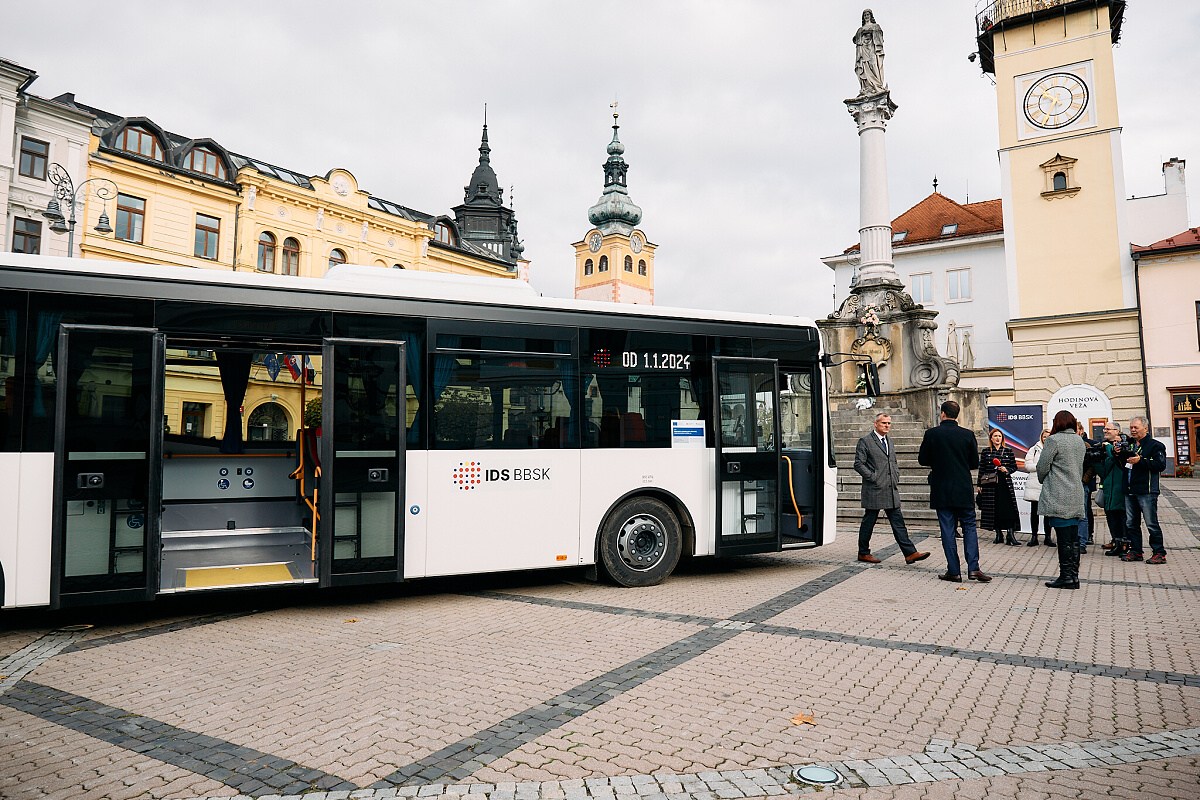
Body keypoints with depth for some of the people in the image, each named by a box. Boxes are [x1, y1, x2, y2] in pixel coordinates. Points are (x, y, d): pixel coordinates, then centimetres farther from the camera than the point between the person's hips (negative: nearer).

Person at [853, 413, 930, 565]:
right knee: (868, 522, 3)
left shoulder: (890, 442, 18)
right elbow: (858, 464, -11)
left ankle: (910, 553, 2)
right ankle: (863, 553, 13)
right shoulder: (865, 442, -6)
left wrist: (896, 477, 13)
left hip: (891, 490, 7)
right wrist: (872, 477, -14)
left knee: (898, 523, 3)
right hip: (874, 490, -7)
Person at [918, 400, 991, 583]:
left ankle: (954, 571, 6)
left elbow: (922, 460, -1)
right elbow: (975, 463, 3)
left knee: (947, 530, 4)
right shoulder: (968, 435, -2)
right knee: (969, 527, 11)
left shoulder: (932, 434, -7)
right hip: (964, 491, 1)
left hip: (941, 491, -1)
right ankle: (973, 568, 2)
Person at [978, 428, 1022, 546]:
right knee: (993, 509, 2)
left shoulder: (1008, 451, 8)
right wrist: (980, 485, 4)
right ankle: (999, 533, 11)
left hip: (1005, 483, 0)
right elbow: (981, 469, 7)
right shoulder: (985, 452, 6)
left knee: (1008, 508, -9)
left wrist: (1007, 470, -9)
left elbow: (1014, 466, 12)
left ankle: (1010, 533, -8)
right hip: (990, 484, 0)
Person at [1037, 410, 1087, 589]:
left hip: (1058, 498, -7)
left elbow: (1042, 467, -8)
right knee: (1073, 538, 9)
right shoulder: (1080, 441, 12)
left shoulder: (1054, 440, -11)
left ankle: (1066, 577, 0)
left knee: (1064, 538, -4)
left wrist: (1042, 480, 12)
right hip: (1076, 497, 7)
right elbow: (1080, 467, 19)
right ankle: (1073, 576, 14)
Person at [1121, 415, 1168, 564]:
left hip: (1146, 491, -7)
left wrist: (1141, 461, -20)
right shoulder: (1129, 444, 15)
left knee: (1151, 523, -4)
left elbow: (1161, 465, -15)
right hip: (1129, 491, 7)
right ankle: (1135, 551, 18)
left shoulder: (1155, 445, -4)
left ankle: (1159, 553, 4)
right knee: (1131, 523, 10)